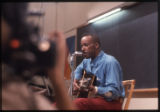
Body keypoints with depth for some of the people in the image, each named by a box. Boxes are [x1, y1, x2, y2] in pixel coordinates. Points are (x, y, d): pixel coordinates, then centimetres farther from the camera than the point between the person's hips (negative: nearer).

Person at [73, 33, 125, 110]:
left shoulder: (109, 62, -16)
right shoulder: (87, 61, 11)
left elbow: (114, 92, -23)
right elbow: (78, 70, 35)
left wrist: (95, 90, -38)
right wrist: (76, 80, 13)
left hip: (111, 103, -8)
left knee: (78, 103, -33)